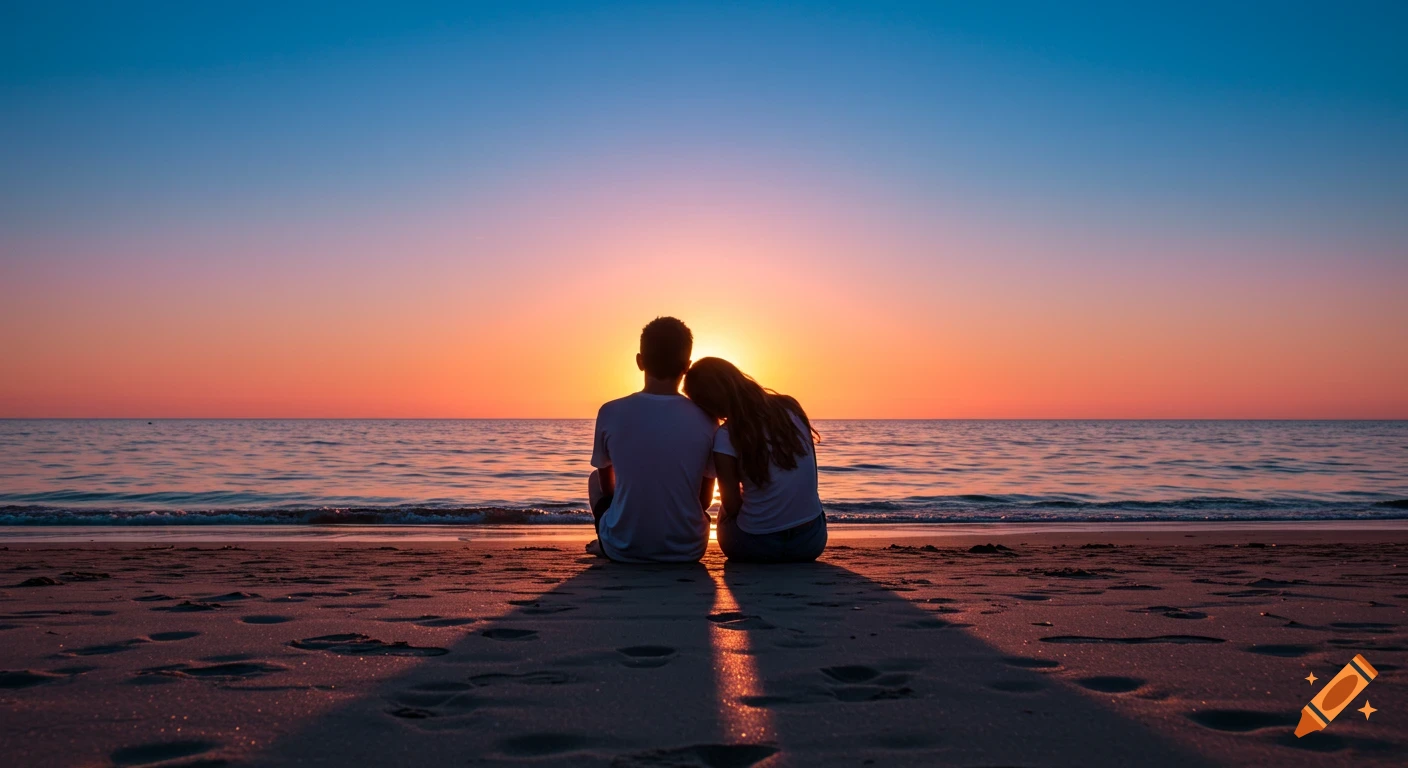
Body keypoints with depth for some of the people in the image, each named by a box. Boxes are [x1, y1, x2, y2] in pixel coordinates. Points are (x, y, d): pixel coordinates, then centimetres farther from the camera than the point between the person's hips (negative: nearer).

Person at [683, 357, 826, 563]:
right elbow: (805, 478, 9)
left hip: (756, 547, -3)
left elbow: (732, 506, -6)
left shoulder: (726, 437, -13)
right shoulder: (790, 407, 1)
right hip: (812, 540, 4)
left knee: (726, 515, 30)